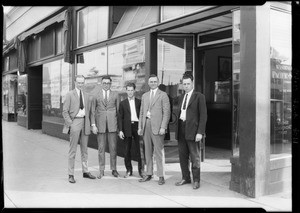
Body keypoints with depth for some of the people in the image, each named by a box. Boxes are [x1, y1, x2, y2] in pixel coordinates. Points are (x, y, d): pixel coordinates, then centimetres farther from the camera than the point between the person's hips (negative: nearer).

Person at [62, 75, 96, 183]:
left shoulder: (87, 96, 13)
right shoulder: (70, 95, -1)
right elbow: (65, 111, -4)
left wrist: (89, 123, 6)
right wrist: (70, 124, -12)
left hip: (84, 122, 5)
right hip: (75, 122, -5)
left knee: (84, 149, 12)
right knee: (73, 150, -1)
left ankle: (85, 172, 22)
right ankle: (71, 174, 7)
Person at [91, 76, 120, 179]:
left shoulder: (115, 95, 8)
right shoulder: (96, 96, 8)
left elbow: (118, 110, 7)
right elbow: (93, 111, 5)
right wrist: (93, 125, -4)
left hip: (112, 124, 0)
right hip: (100, 125, 0)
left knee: (113, 148, 3)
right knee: (101, 148, 3)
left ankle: (114, 169, 15)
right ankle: (101, 171, 11)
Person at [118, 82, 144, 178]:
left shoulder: (139, 102, 9)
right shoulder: (123, 103, 10)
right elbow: (120, 117, 7)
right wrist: (120, 130, -1)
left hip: (137, 126, -1)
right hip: (127, 128, 1)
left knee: (140, 149, -2)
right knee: (127, 150, 4)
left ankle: (141, 169, 9)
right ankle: (129, 170, 15)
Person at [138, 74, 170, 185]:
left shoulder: (163, 95, 1)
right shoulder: (144, 96, 17)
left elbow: (166, 112, -5)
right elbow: (141, 112, 18)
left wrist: (163, 127, -13)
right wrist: (140, 127, 10)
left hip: (157, 126, -5)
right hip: (146, 125, 5)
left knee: (159, 151, -4)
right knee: (148, 151, 9)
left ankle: (161, 176, 3)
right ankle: (149, 174, 18)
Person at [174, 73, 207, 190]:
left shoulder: (199, 96, -3)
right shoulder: (181, 97, 16)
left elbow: (203, 115, -8)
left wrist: (200, 132, -15)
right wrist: (177, 130, 10)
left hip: (193, 130, -6)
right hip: (181, 130, 6)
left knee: (194, 157, 1)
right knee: (182, 156, 10)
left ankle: (196, 180, 12)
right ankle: (186, 178, 23)